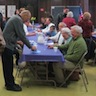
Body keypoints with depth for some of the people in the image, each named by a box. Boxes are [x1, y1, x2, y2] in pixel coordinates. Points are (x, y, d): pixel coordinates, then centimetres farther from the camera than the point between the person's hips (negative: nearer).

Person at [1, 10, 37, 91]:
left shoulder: (16, 18, 16)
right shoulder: (18, 20, -16)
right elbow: (22, 35, -18)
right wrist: (30, 46, -11)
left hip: (8, 45, 10)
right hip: (7, 46, -10)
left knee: (9, 66, 15)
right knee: (8, 67, 0)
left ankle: (10, 83, 24)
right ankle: (10, 85, 9)